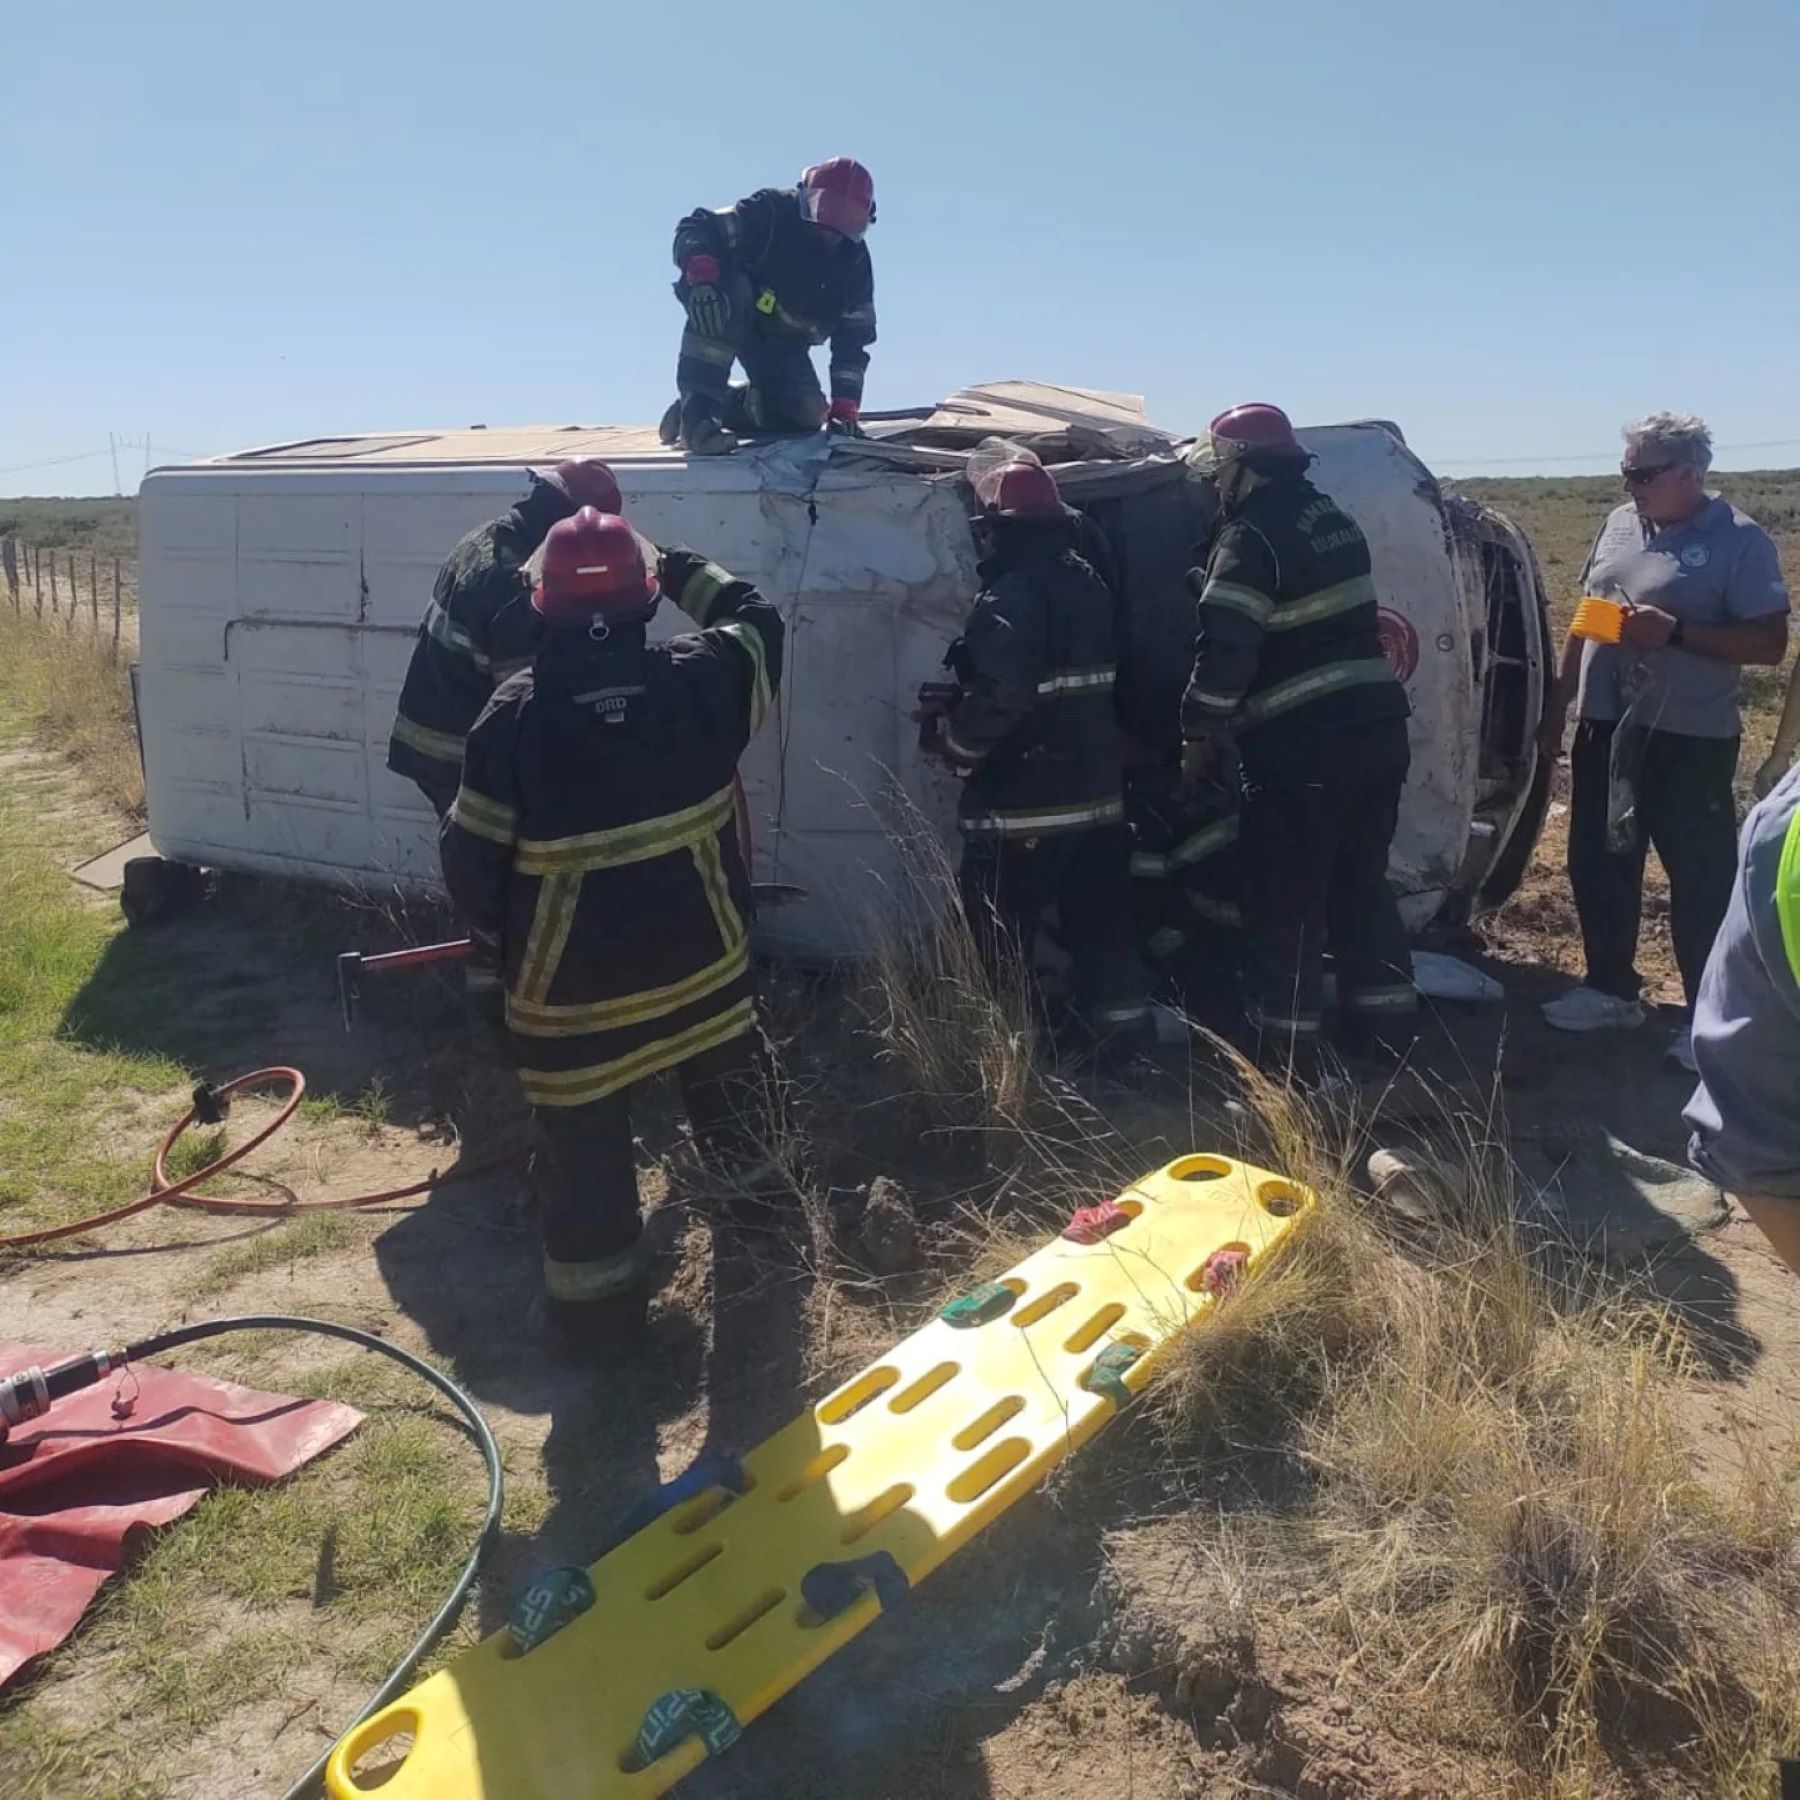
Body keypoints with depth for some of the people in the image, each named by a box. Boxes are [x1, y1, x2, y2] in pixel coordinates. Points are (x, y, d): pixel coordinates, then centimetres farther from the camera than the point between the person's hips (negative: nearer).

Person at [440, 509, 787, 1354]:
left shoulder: (516, 711, -11)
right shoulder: (698, 679, -8)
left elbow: (471, 860, -6)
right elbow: (756, 620, 16)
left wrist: (504, 929, 12)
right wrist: (679, 569, 24)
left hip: (571, 977, -3)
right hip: (699, 953, 3)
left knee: (583, 1141, 12)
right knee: (728, 1090, 29)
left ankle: (598, 1305, 23)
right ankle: (759, 1192, 53)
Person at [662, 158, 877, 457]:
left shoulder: (855, 264, -9)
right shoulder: (771, 213, -23)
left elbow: (853, 339, -7)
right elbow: (694, 230, -27)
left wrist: (845, 408, -17)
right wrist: (702, 272, -49)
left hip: (783, 342, 5)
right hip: (727, 316, -5)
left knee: (806, 416, -9)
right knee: (731, 289, -40)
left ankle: (726, 404, 12)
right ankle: (697, 411, -39)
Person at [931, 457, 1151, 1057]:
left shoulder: (1008, 600, -17)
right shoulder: (1089, 585, 11)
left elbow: (999, 697, -27)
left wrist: (955, 743, -10)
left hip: (1023, 804, -8)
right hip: (1098, 793, 8)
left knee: (1000, 939, 2)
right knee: (1101, 923, 15)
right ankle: (1122, 1030, 23)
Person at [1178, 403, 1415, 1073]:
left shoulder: (1252, 538, -12)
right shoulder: (1335, 519, 15)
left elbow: (1224, 649, -19)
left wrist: (1199, 735, -9)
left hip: (1301, 748, -9)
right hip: (1375, 730, 9)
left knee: (1284, 901, 1)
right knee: (1361, 887, 18)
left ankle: (1287, 1048, 7)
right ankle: (1384, 1031, 26)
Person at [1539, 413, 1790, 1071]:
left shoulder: (1740, 541, -9)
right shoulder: (1619, 525, 9)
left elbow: (1770, 643, -12)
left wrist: (1675, 633, -23)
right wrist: (1558, 702, 16)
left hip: (1689, 740, -7)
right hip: (1605, 730, 7)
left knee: (1700, 879, 1)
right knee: (1598, 867, 14)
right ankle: (1611, 989, 29)